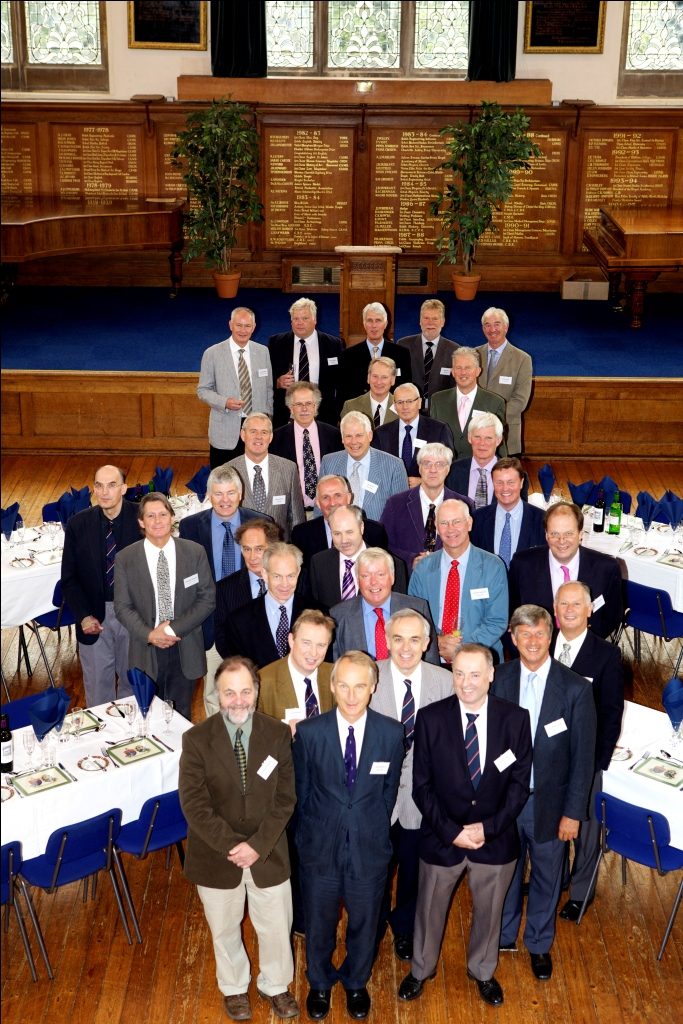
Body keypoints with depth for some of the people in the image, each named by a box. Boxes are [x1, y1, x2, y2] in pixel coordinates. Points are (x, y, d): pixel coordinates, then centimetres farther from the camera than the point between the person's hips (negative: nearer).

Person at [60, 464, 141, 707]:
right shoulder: (78, 524, -7)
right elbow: (69, 578, -1)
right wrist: (83, 615, -12)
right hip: (95, 615, 1)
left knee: (132, 680, 18)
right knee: (98, 683, 12)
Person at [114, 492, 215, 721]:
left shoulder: (195, 552, -3)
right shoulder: (125, 558, -4)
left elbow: (208, 599, -4)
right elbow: (122, 606, -2)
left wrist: (173, 629, -14)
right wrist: (149, 634, -17)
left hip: (185, 649, 0)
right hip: (146, 649, 0)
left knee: (181, 717, 14)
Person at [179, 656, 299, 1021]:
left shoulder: (279, 735, -11)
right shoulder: (196, 739, -16)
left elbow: (285, 798, -9)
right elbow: (194, 803, -17)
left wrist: (257, 845, -18)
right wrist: (231, 845, -22)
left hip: (268, 854, 1)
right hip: (216, 857, -1)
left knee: (276, 927, 18)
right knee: (225, 931, 21)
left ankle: (275, 985, 47)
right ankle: (234, 988, 49)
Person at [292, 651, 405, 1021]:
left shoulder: (392, 733, -14)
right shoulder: (309, 732, -16)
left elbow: (389, 791, 1)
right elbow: (301, 792, -3)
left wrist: (374, 830, 6)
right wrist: (313, 833, 4)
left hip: (369, 849, 1)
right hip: (320, 847, 0)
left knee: (364, 923, 21)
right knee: (319, 924, 20)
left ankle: (356, 983, 49)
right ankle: (319, 984, 49)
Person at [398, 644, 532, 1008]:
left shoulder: (515, 718, -12)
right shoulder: (430, 719, -14)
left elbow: (520, 783, -7)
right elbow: (421, 786, -10)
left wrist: (488, 827, -16)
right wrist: (451, 831, -16)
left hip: (495, 838, 1)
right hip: (442, 838, -1)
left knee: (489, 911, 22)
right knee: (430, 909, 20)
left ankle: (482, 971, 49)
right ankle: (421, 969, 47)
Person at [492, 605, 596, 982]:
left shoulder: (575, 689, -14)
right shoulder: (497, 679, -9)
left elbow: (583, 756, -9)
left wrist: (573, 812, -8)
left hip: (549, 802, -1)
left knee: (546, 876, 17)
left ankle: (539, 944, 40)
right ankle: (504, 935, 44)